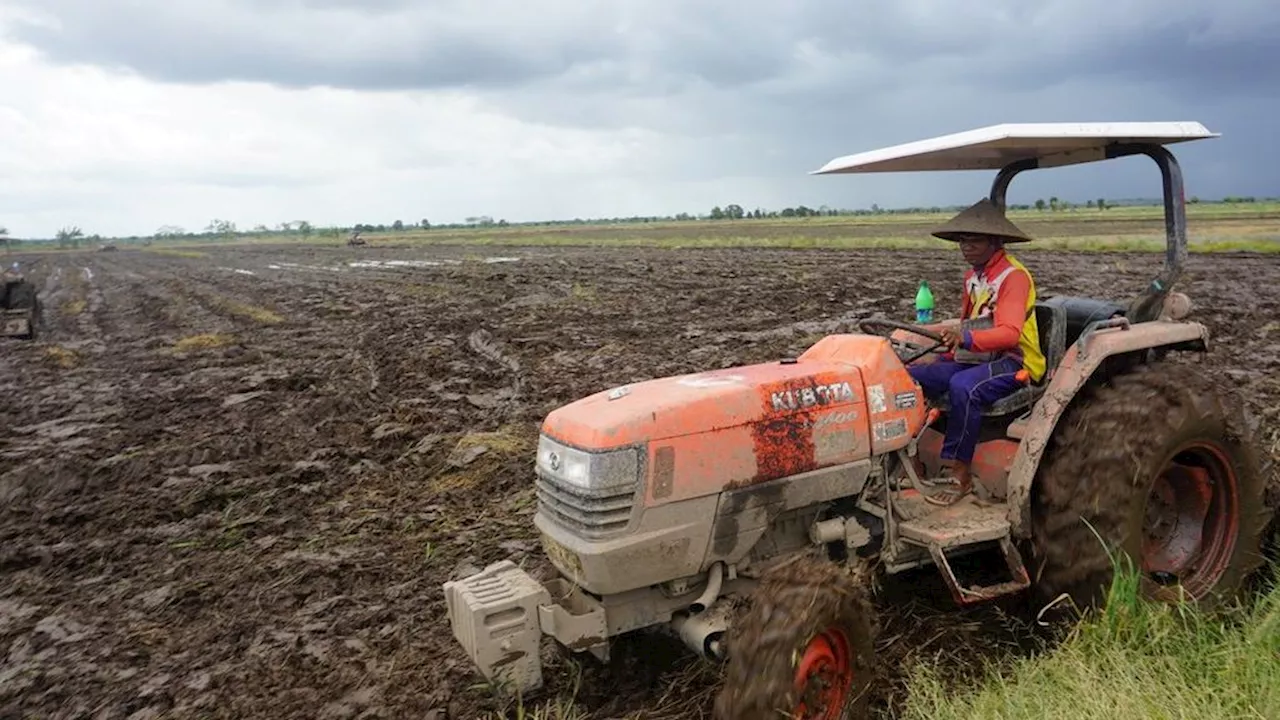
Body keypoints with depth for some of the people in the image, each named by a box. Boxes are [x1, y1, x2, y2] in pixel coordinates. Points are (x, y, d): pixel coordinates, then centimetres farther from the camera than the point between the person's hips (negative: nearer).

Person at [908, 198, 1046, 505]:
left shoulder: (1014, 276, -12)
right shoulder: (972, 275, 14)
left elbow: (1009, 333, -27)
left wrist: (967, 339, -42)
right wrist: (954, 349, 6)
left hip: (1013, 362, -7)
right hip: (974, 358, 8)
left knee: (963, 387, -38)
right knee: (911, 377, -16)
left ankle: (960, 474, -27)